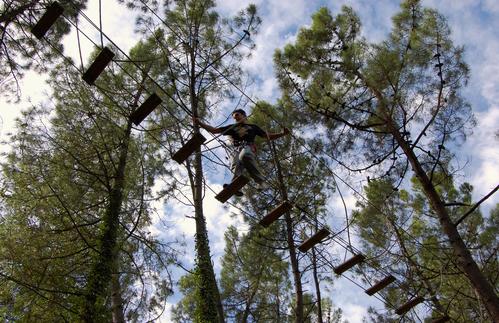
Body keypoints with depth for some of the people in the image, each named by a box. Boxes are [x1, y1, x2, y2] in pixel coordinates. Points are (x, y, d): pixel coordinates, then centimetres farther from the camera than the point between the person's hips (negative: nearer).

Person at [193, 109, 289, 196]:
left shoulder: (253, 127, 31)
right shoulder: (232, 127, 33)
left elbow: (268, 137, 31)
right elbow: (214, 130, 30)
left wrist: (282, 133, 18)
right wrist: (200, 123, 22)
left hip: (248, 147, -2)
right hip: (236, 150, 2)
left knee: (244, 156, -41)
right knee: (235, 167, -32)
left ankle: (261, 181, -45)